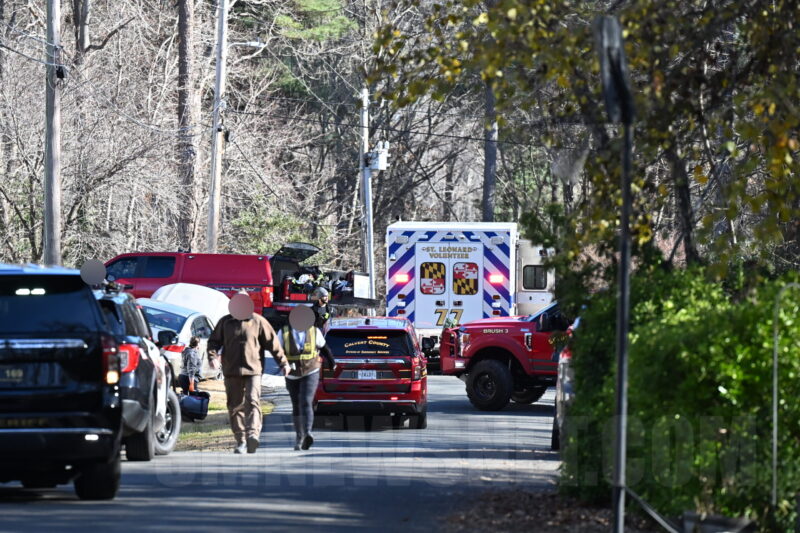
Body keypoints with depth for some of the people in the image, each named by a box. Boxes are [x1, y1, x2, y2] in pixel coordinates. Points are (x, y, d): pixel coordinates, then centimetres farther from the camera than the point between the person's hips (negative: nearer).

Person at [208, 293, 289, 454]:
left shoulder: (258, 322, 8)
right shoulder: (225, 322, 12)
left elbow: (273, 343, 10)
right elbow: (214, 341, 15)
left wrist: (283, 363, 6)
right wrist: (212, 354, -6)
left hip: (253, 370, -2)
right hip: (231, 372, 2)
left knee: (252, 401, -19)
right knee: (235, 406, 2)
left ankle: (253, 434, -32)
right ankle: (241, 441, 6)